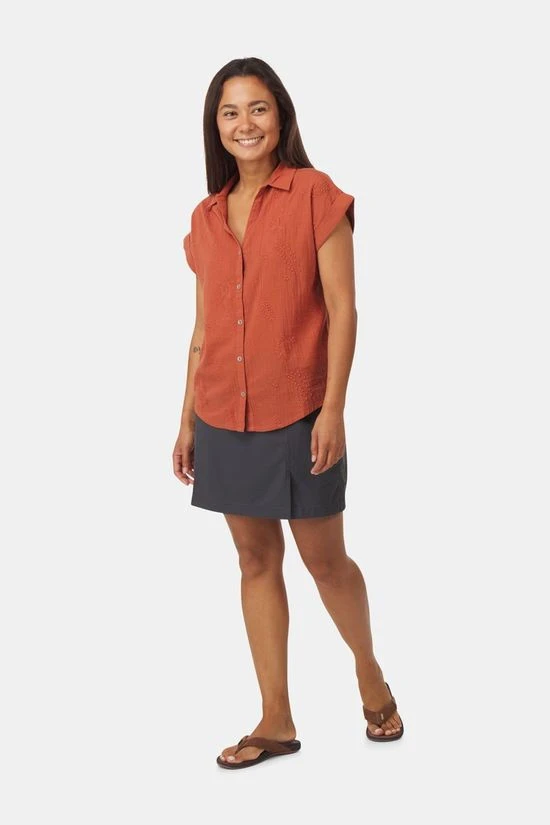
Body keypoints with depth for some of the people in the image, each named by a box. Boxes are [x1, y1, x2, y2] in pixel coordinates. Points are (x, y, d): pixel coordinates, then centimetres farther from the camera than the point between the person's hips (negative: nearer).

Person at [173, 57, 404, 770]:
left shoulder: (316, 196, -5)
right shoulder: (207, 216, 10)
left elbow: (342, 309, -8)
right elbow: (203, 327, 13)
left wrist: (333, 409, -14)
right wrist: (187, 420, 11)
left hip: (297, 415, -5)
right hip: (223, 419, 5)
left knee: (323, 558, 4)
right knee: (255, 560, 10)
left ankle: (369, 672, 31)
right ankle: (276, 719, 20)